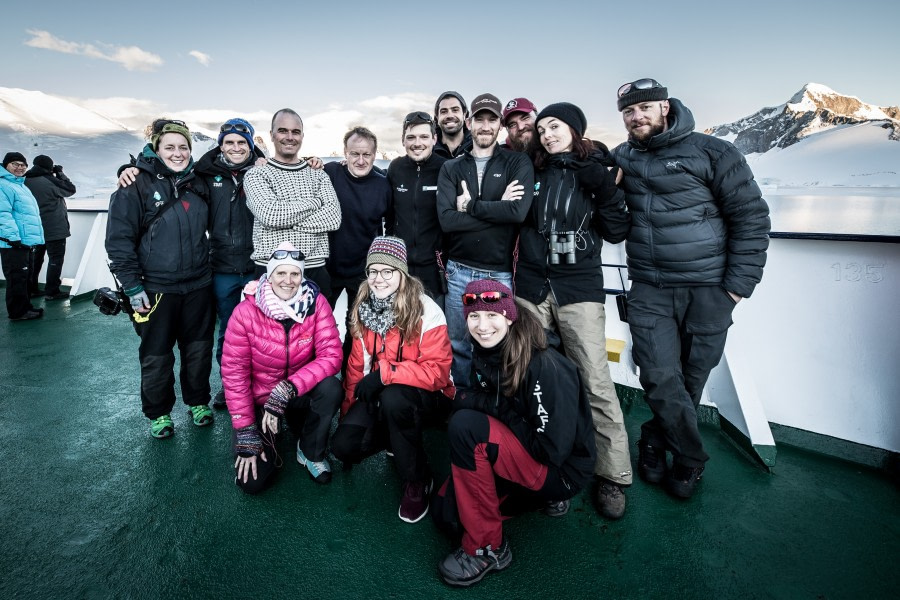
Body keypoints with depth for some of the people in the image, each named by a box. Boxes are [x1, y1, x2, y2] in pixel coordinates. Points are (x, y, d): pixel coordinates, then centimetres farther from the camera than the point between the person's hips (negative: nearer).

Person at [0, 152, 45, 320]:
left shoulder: (22, 186, 21)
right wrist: (14, 237, -25)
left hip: (26, 242, 10)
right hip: (14, 243, -10)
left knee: (25, 276, 17)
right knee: (17, 277, -5)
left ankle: (25, 306, 27)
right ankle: (18, 312, 2)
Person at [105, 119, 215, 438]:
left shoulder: (197, 183, 8)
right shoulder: (137, 184, -7)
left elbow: (208, 226, 22)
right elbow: (118, 239, -9)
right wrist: (132, 286, -11)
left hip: (199, 286, 4)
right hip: (156, 289, -4)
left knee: (199, 349, 12)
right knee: (156, 355, 9)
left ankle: (198, 402, 31)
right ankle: (158, 413, 27)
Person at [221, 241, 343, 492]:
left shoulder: (316, 303, -17)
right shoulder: (246, 312, -19)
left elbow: (331, 356, -22)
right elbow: (234, 373, -16)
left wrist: (287, 390, -33)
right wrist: (245, 433, -17)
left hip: (299, 393, 1)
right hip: (259, 396, 0)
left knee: (330, 387, -33)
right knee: (252, 481, -11)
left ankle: (311, 452, -4)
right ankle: (269, 440, 24)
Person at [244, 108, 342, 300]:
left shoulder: (318, 175, 12)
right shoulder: (256, 175, 4)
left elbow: (333, 218, -5)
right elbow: (270, 214, -16)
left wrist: (285, 219, -12)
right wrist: (315, 201, -7)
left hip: (316, 270, 3)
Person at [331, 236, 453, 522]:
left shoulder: (426, 311, -20)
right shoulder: (363, 308, -1)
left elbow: (436, 371, -24)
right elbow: (357, 364, 6)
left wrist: (384, 373, -31)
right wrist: (347, 410, 5)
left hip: (426, 398, -5)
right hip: (377, 396, 5)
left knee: (393, 398, -36)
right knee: (343, 445, -14)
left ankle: (417, 480, -12)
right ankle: (397, 438, 17)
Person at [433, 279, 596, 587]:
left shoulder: (545, 366, -26)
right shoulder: (484, 354, -3)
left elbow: (551, 448, -25)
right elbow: (466, 402, 8)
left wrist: (493, 406, -19)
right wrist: (469, 399, -15)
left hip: (560, 470, -8)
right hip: (517, 460, 8)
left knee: (465, 426, -26)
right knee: (446, 512, 4)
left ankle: (486, 548, -12)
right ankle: (534, 497, 16)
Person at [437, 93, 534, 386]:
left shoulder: (518, 163, 2)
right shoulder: (451, 168, 6)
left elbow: (518, 212, -17)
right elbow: (446, 220, -10)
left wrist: (470, 205, -11)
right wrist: (497, 208, -13)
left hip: (501, 273, -2)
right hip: (459, 271, 2)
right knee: (458, 345, 13)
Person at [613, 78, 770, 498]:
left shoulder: (711, 152, -3)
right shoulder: (620, 158, 8)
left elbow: (752, 216, -2)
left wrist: (738, 284, -7)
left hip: (708, 289, -1)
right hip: (649, 290, 2)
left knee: (690, 380, 9)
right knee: (661, 380, -5)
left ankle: (654, 443, 32)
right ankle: (691, 459, 18)